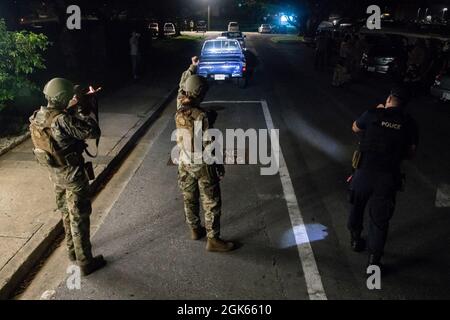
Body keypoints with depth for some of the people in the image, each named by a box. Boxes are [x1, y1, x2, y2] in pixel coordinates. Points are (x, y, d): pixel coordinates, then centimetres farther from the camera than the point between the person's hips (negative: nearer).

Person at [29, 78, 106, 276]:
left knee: (66, 214, 23)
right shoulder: (62, 120, -28)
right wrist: (85, 113, -12)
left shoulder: (37, 117, -3)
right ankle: (86, 262, 14)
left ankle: (72, 251, 40)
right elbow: (94, 132, -26)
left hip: (55, 174, 8)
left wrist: (71, 109, 7)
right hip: (73, 175, -8)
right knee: (79, 218, 3)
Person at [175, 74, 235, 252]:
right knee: (212, 203, 4)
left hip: (184, 164, 7)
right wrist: (219, 165, -8)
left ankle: (195, 230, 36)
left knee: (189, 199, 20)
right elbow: (208, 144, -19)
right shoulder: (201, 115, -22)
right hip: (202, 165, -7)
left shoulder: (179, 114, -2)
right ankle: (213, 240, 10)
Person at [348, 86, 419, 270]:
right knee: (379, 220, 11)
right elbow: (411, 153, 3)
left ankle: (355, 241, 43)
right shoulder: (409, 123, -1)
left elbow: (355, 128, 15)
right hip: (388, 178, 0)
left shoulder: (373, 115, -4)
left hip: (364, 173, 0)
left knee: (356, 208, 25)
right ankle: (374, 261, 17)